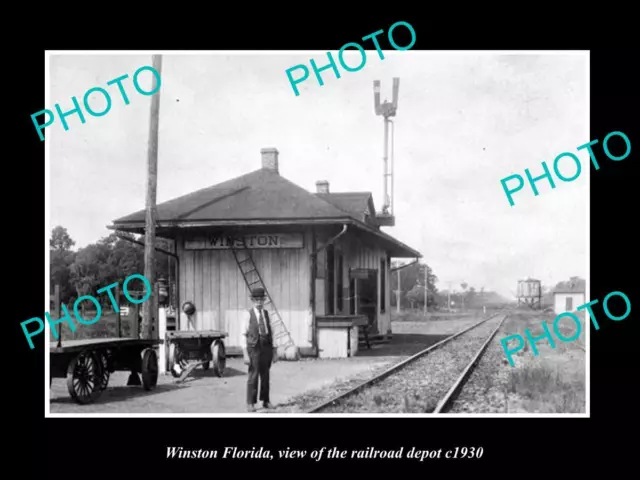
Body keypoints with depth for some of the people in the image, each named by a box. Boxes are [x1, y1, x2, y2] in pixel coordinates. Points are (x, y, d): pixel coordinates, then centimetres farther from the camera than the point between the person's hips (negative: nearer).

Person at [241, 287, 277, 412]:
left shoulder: (266, 313, 9)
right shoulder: (248, 314, -5)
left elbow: (270, 333, 13)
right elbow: (244, 335, -7)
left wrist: (273, 351, 10)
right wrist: (245, 354, -12)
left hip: (267, 347, 4)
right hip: (254, 348, -4)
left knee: (265, 375, 10)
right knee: (253, 375, -3)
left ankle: (265, 401, 18)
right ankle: (250, 403, 4)